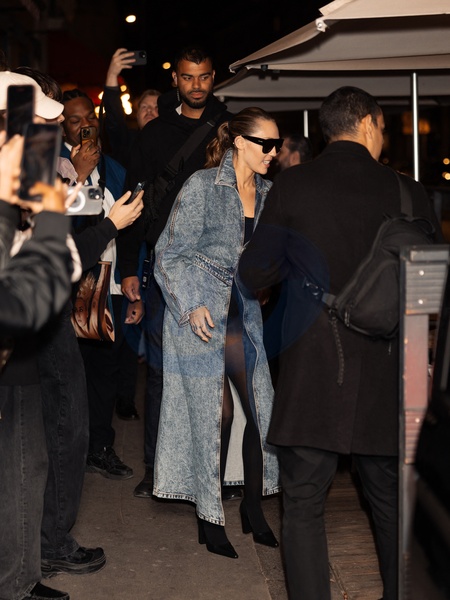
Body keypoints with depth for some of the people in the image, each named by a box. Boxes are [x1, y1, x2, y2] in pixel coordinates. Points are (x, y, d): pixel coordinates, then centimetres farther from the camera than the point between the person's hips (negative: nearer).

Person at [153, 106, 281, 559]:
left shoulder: (267, 192, 8)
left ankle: (252, 509, 20)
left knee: (261, 409, 1)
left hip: (244, 313, 6)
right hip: (202, 313, -5)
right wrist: (192, 306, -16)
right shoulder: (202, 186, -10)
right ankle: (209, 520, 14)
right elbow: (170, 254, -9)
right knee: (215, 413, -2)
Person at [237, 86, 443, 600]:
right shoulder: (408, 193, -1)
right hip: (386, 378, 2)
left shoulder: (292, 187, -3)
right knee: (392, 504, 19)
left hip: (311, 377, -2)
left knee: (303, 506, 8)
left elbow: (254, 276, 0)